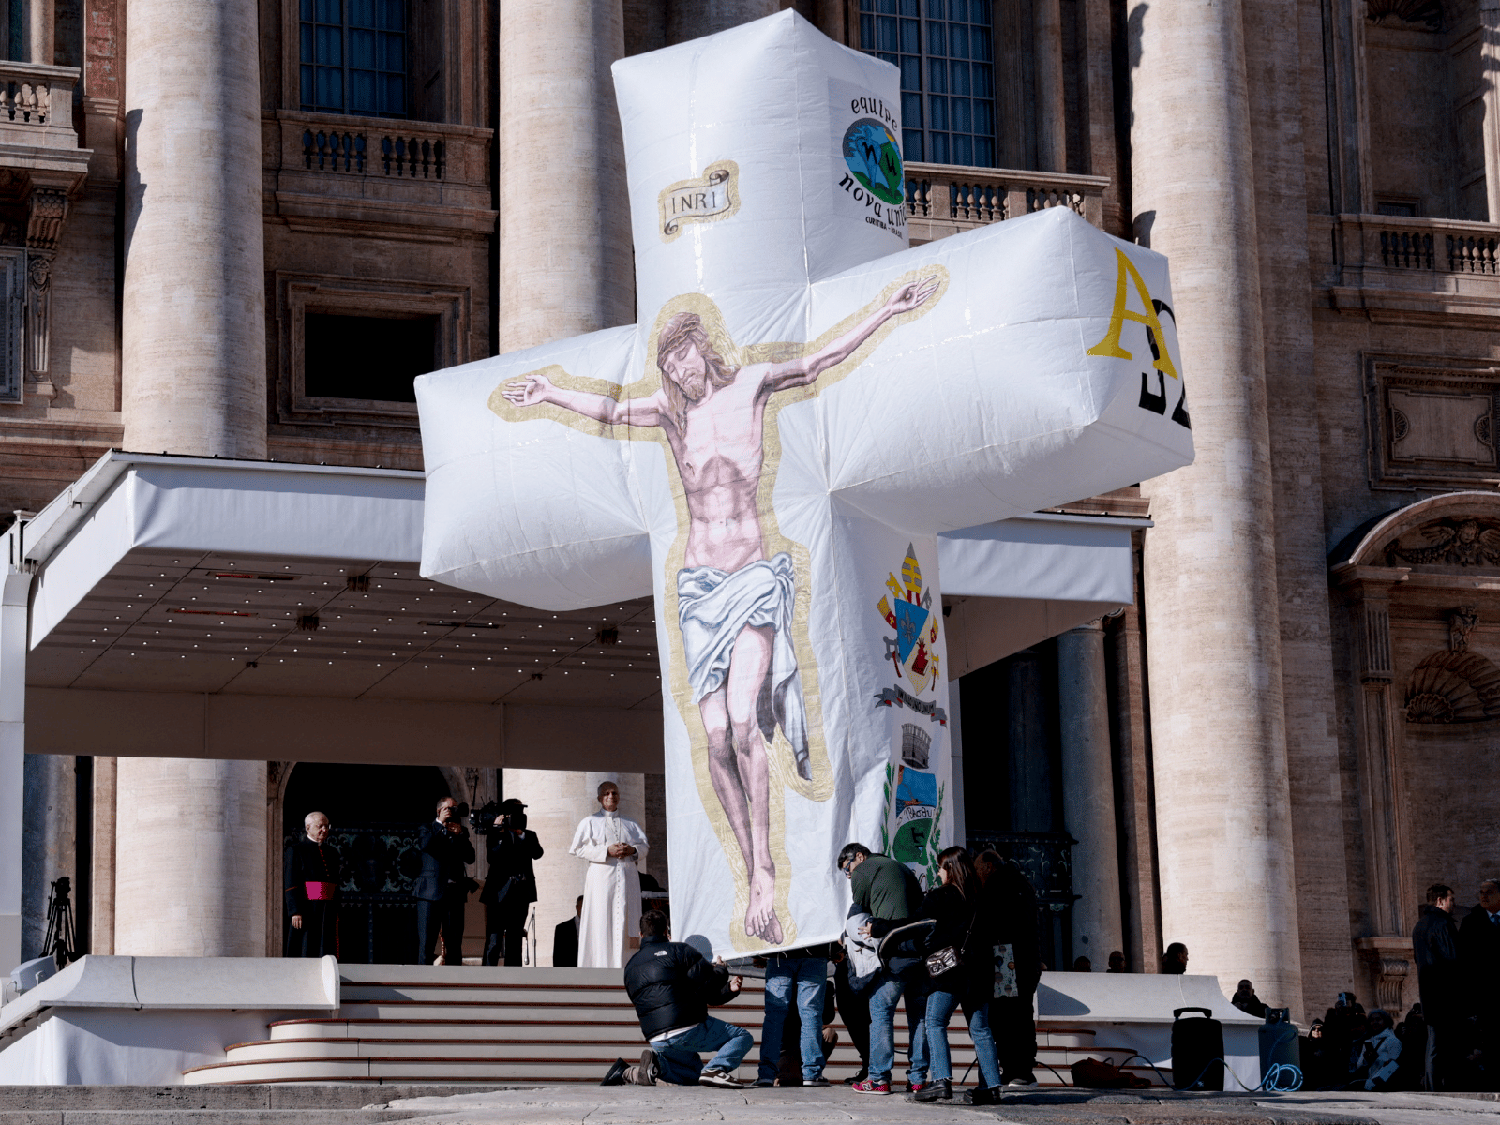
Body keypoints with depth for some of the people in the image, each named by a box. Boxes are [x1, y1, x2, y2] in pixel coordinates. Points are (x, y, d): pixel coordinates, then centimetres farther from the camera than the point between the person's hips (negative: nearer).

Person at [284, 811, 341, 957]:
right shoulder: (295, 850, 0)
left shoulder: (332, 852, 19)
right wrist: (295, 912, -17)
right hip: (306, 911, -6)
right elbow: (291, 884, -8)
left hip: (329, 912, 6)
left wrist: (335, 915, 14)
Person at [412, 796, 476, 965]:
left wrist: (460, 835, -6)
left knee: (454, 943, 2)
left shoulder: (461, 832, 17)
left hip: (455, 893, 3)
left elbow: (470, 858, 4)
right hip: (431, 892, -3)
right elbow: (425, 845, -14)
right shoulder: (427, 829, 9)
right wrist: (442, 827, -8)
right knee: (426, 942, -5)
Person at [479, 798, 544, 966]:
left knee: (515, 940, 8)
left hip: (522, 892, 4)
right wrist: (497, 830, -12)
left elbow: (537, 853, -3)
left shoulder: (529, 836, 15)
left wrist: (522, 836, -8)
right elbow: (492, 855, -12)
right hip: (500, 891, -4)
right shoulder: (495, 834, 5)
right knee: (494, 940, -9)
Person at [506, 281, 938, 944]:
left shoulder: (749, 387, 2)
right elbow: (608, 410, -7)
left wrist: (889, 312, -14)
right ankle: (752, 872, 6)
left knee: (743, 721, -20)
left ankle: (765, 871, -16)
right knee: (717, 740, -4)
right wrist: (551, 395, -24)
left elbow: (819, 362, -5)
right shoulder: (669, 409, 6)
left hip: (754, 578, -2)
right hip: (699, 584, 2)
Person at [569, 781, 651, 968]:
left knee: (627, 921, -4)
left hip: (628, 877, 3)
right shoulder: (590, 822, 11)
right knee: (601, 922, -9)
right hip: (602, 877, -3)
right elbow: (580, 848, -1)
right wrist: (606, 851, -12)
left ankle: (625, 965, -4)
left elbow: (644, 847, 16)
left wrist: (632, 850, -7)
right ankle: (601, 965, -11)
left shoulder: (630, 824, 21)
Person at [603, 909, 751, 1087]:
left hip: (656, 1039, 6)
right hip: (689, 1030, -6)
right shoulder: (679, 950, 1)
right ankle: (716, 1069, -21)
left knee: (694, 1075, 25)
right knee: (743, 1037, 8)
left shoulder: (630, 968, 21)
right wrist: (720, 970, 20)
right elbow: (709, 984, -7)